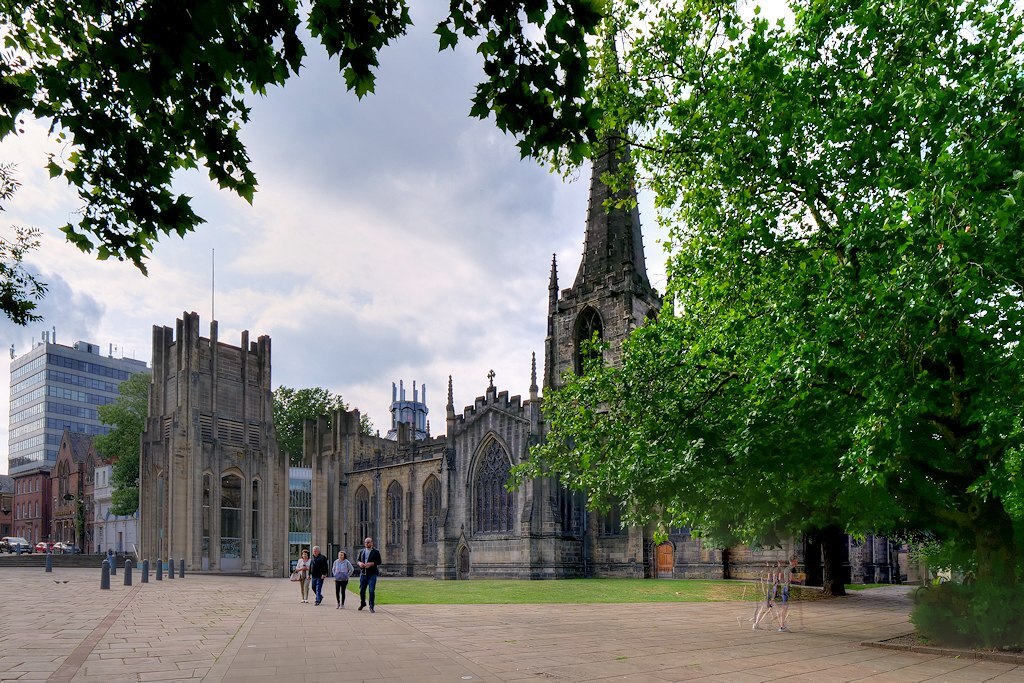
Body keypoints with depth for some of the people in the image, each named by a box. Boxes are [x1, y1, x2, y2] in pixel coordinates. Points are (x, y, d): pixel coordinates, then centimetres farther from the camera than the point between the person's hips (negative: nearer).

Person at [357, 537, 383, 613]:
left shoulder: (376, 552, -1)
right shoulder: (361, 551, 13)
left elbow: (379, 562, -5)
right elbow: (358, 560, 17)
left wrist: (371, 563, -20)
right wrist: (359, 563, -6)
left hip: (372, 574, -4)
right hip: (363, 574, 4)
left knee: (371, 590, -7)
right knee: (362, 590, 11)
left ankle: (371, 606, 3)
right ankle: (362, 603, 35)